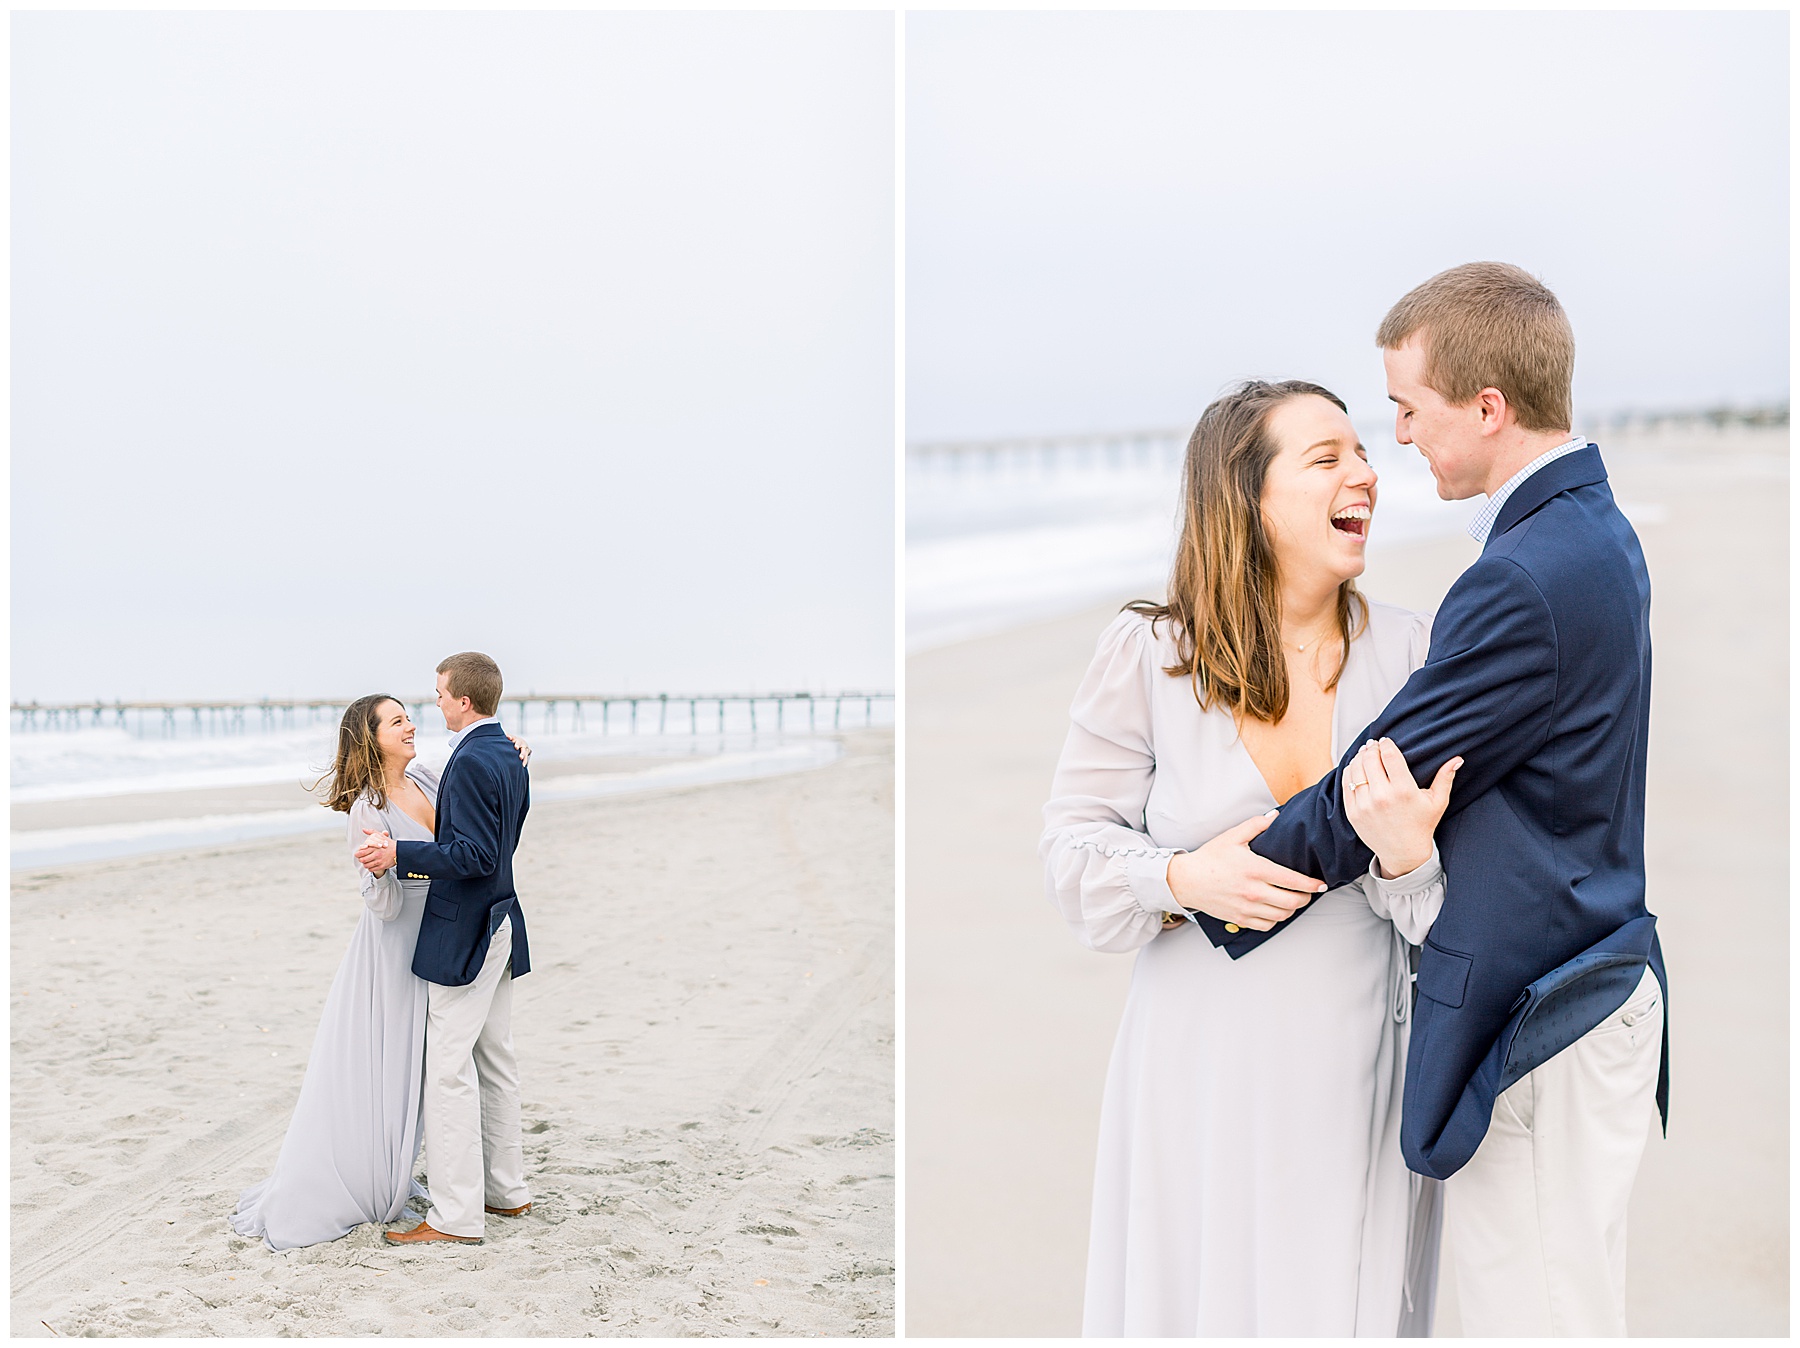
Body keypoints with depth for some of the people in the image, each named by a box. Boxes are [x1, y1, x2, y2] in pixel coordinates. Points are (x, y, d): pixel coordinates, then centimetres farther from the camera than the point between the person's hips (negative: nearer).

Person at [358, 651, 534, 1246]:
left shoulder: (471, 761, -20)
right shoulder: (510, 757, 11)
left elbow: (476, 856, -25)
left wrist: (400, 854, -25)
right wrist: (412, 851, 26)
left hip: (464, 932, -10)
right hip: (499, 921, 10)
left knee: (448, 1068, -6)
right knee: (494, 1060, 16)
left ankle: (456, 1215, -3)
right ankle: (505, 1189, 25)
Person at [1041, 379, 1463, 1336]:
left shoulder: (1412, 654, -2)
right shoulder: (1146, 652, -6)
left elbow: (1458, 907, 0)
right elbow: (1074, 846, 0)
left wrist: (1408, 859, -22)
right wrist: (1182, 879, -19)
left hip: (1357, 1068, 1)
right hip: (1201, 1066, -1)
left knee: (1352, 1301, 11)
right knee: (1196, 1292, 10)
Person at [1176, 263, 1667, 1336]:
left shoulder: (1529, 581, -24)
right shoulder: (1596, 531, 10)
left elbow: (1369, 797, -17)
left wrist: (1203, 885, -7)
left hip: (1532, 1024, -10)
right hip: (1597, 982, 10)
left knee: (1533, 1312, 1)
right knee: (1568, 1302, 19)